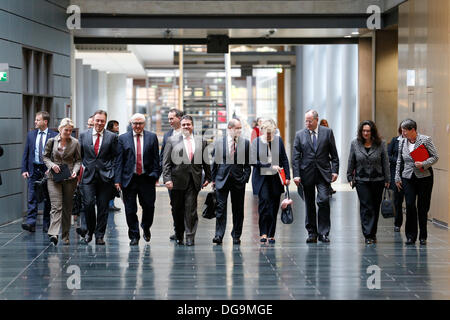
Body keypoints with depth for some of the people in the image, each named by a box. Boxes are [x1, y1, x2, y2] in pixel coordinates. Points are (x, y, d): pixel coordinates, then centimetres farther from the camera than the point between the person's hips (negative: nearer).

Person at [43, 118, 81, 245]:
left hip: (69, 178, 1)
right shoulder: (52, 141, 2)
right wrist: (52, 164, -9)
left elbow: (78, 160, 7)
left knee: (67, 207, 7)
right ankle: (53, 234, -24)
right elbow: (45, 157, 10)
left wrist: (75, 170, -10)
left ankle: (65, 235, 17)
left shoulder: (75, 143, 2)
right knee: (56, 206, -14)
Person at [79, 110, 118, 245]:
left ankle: (99, 236, 11)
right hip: (88, 176, 0)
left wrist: (112, 173, -3)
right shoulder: (83, 135, 8)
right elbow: (79, 155, 13)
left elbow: (115, 157, 5)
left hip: (105, 177, 0)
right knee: (88, 204, -11)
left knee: (103, 207, 2)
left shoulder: (112, 137, 4)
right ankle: (90, 230, 12)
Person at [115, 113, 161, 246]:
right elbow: (119, 161, 2)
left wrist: (155, 175, -2)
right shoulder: (123, 138, 4)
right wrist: (117, 179, -5)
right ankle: (134, 236, 15)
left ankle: (146, 227, 32)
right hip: (129, 179, 0)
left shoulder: (152, 137, 6)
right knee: (130, 210, 3)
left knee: (149, 206, 4)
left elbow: (156, 159, 6)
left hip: (147, 179, 0)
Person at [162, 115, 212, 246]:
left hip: (194, 181, 0)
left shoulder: (201, 141, 8)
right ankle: (179, 235, 22)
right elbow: (166, 162, -1)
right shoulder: (172, 140, 3)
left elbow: (206, 161, 14)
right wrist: (167, 179, -10)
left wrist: (208, 177, 11)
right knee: (177, 210, 8)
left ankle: (190, 237, 0)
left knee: (191, 210, -5)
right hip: (177, 180, 0)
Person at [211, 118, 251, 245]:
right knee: (220, 208, -6)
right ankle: (219, 235, -5)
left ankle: (236, 236, 17)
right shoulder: (219, 142, 4)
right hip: (222, 179, -1)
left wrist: (245, 178, -5)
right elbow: (214, 161, 7)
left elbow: (248, 164, 5)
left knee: (238, 210, 6)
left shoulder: (245, 143, 4)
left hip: (238, 181, 1)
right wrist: (213, 178, 3)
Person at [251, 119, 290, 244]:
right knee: (264, 201, -18)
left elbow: (284, 159, 8)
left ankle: (271, 235, 10)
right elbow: (253, 161, -9)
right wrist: (270, 166, -15)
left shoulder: (278, 140, 3)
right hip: (261, 177, -2)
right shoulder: (256, 142, -5)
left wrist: (287, 176, 3)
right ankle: (263, 233, -13)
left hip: (275, 178, 3)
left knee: (274, 205, 2)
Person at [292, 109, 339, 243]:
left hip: (323, 173, -1)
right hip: (307, 173, 1)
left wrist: (335, 170, -3)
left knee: (324, 200, -13)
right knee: (309, 204, 6)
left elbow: (334, 154, 5)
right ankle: (312, 233, 15)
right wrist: (296, 175, -5)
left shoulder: (327, 132, 3)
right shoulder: (300, 135, 4)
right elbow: (296, 157, 2)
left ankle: (323, 233, -5)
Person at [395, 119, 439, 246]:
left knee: (423, 207, 2)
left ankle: (423, 236, 13)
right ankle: (411, 236, 2)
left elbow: (435, 157, -4)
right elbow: (399, 161, 16)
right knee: (410, 205, -8)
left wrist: (423, 164, -18)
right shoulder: (402, 143, 8)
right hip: (408, 178, 3)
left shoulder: (425, 140, -4)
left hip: (424, 177, -3)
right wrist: (397, 177, 11)